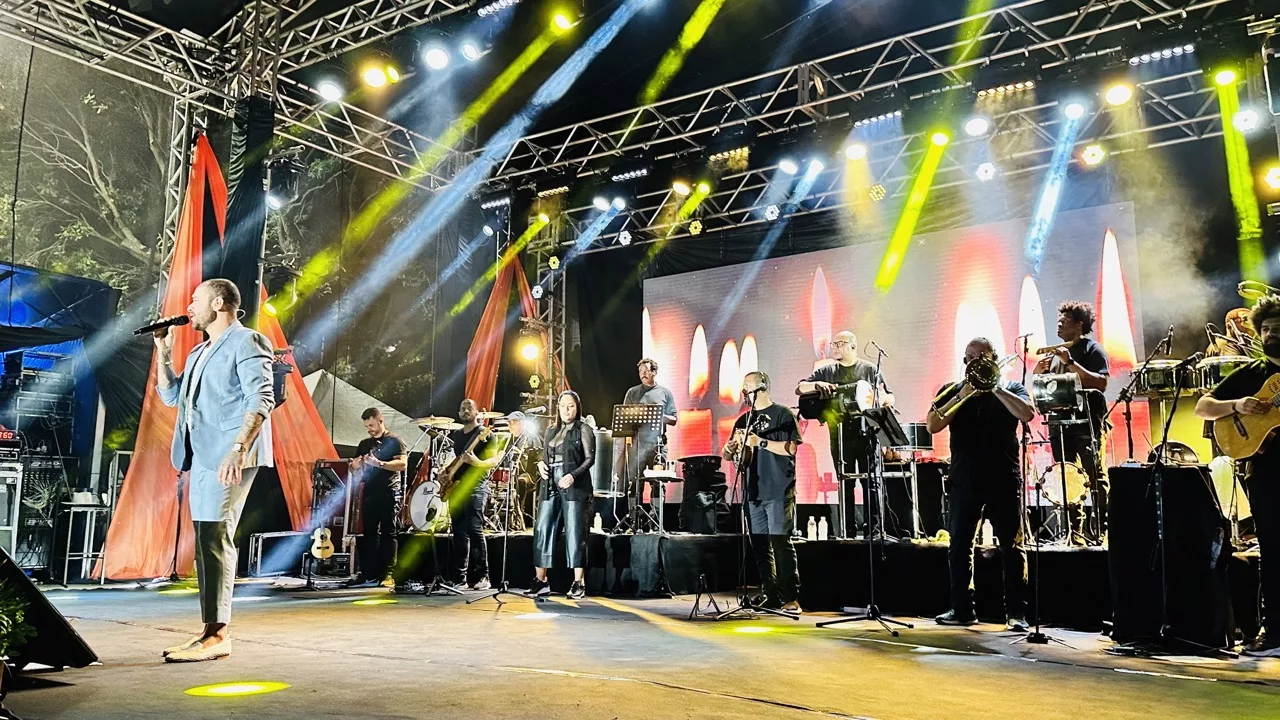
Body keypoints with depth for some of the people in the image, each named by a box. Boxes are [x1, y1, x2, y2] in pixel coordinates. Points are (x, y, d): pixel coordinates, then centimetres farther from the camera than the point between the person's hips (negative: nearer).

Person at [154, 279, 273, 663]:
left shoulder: (245, 342, -6)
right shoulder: (201, 352, 23)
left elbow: (261, 400, -17)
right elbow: (170, 395, 30)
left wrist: (238, 450, -27)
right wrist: (163, 351, 20)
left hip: (228, 457, -10)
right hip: (201, 456, 10)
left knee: (215, 539, -13)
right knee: (206, 541, 9)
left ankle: (217, 634, -11)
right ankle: (210, 631, 15)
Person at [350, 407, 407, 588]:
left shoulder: (394, 441, 0)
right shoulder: (364, 444, 17)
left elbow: (403, 464, -13)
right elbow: (354, 469, 21)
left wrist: (379, 463, -23)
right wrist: (356, 466, -3)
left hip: (388, 494, -6)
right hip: (369, 494, 6)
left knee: (388, 534, -3)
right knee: (368, 534, 6)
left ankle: (386, 574, -3)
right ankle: (367, 573, 9)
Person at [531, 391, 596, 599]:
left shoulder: (583, 429, 1)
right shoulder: (551, 430, 17)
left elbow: (590, 458, -6)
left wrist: (573, 475, -21)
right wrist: (540, 464, -2)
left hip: (574, 487, -5)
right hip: (550, 486, 6)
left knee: (574, 533, -5)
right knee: (542, 531, 2)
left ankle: (578, 583, 0)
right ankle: (540, 580, 11)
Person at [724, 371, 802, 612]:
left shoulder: (782, 414, 0)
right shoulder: (744, 419, 17)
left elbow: (791, 448, -11)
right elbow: (727, 455, 18)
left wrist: (760, 441, -16)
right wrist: (730, 447, -5)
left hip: (779, 491, -6)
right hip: (753, 491, 6)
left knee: (780, 542, -8)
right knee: (759, 544, 6)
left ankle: (791, 598, -3)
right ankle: (771, 596, 14)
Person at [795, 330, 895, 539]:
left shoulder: (870, 369, 7)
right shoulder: (826, 371, 12)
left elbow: (890, 399, 9)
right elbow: (799, 389, 5)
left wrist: (882, 398, -15)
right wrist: (816, 384, -15)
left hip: (867, 433, -2)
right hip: (840, 435, 2)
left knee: (870, 482, -2)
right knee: (845, 484, 5)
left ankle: (874, 529, 1)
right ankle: (847, 531, 9)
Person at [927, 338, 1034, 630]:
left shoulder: (1010, 388, 9)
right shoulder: (952, 391, 11)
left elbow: (1027, 414, -11)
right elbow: (932, 425, -3)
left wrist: (994, 387, -12)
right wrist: (963, 396, -11)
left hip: (1004, 477, -1)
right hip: (965, 478, 2)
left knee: (1011, 546, -1)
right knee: (959, 544, 3)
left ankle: (1016, 612, 5)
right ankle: (962, 608, 12)